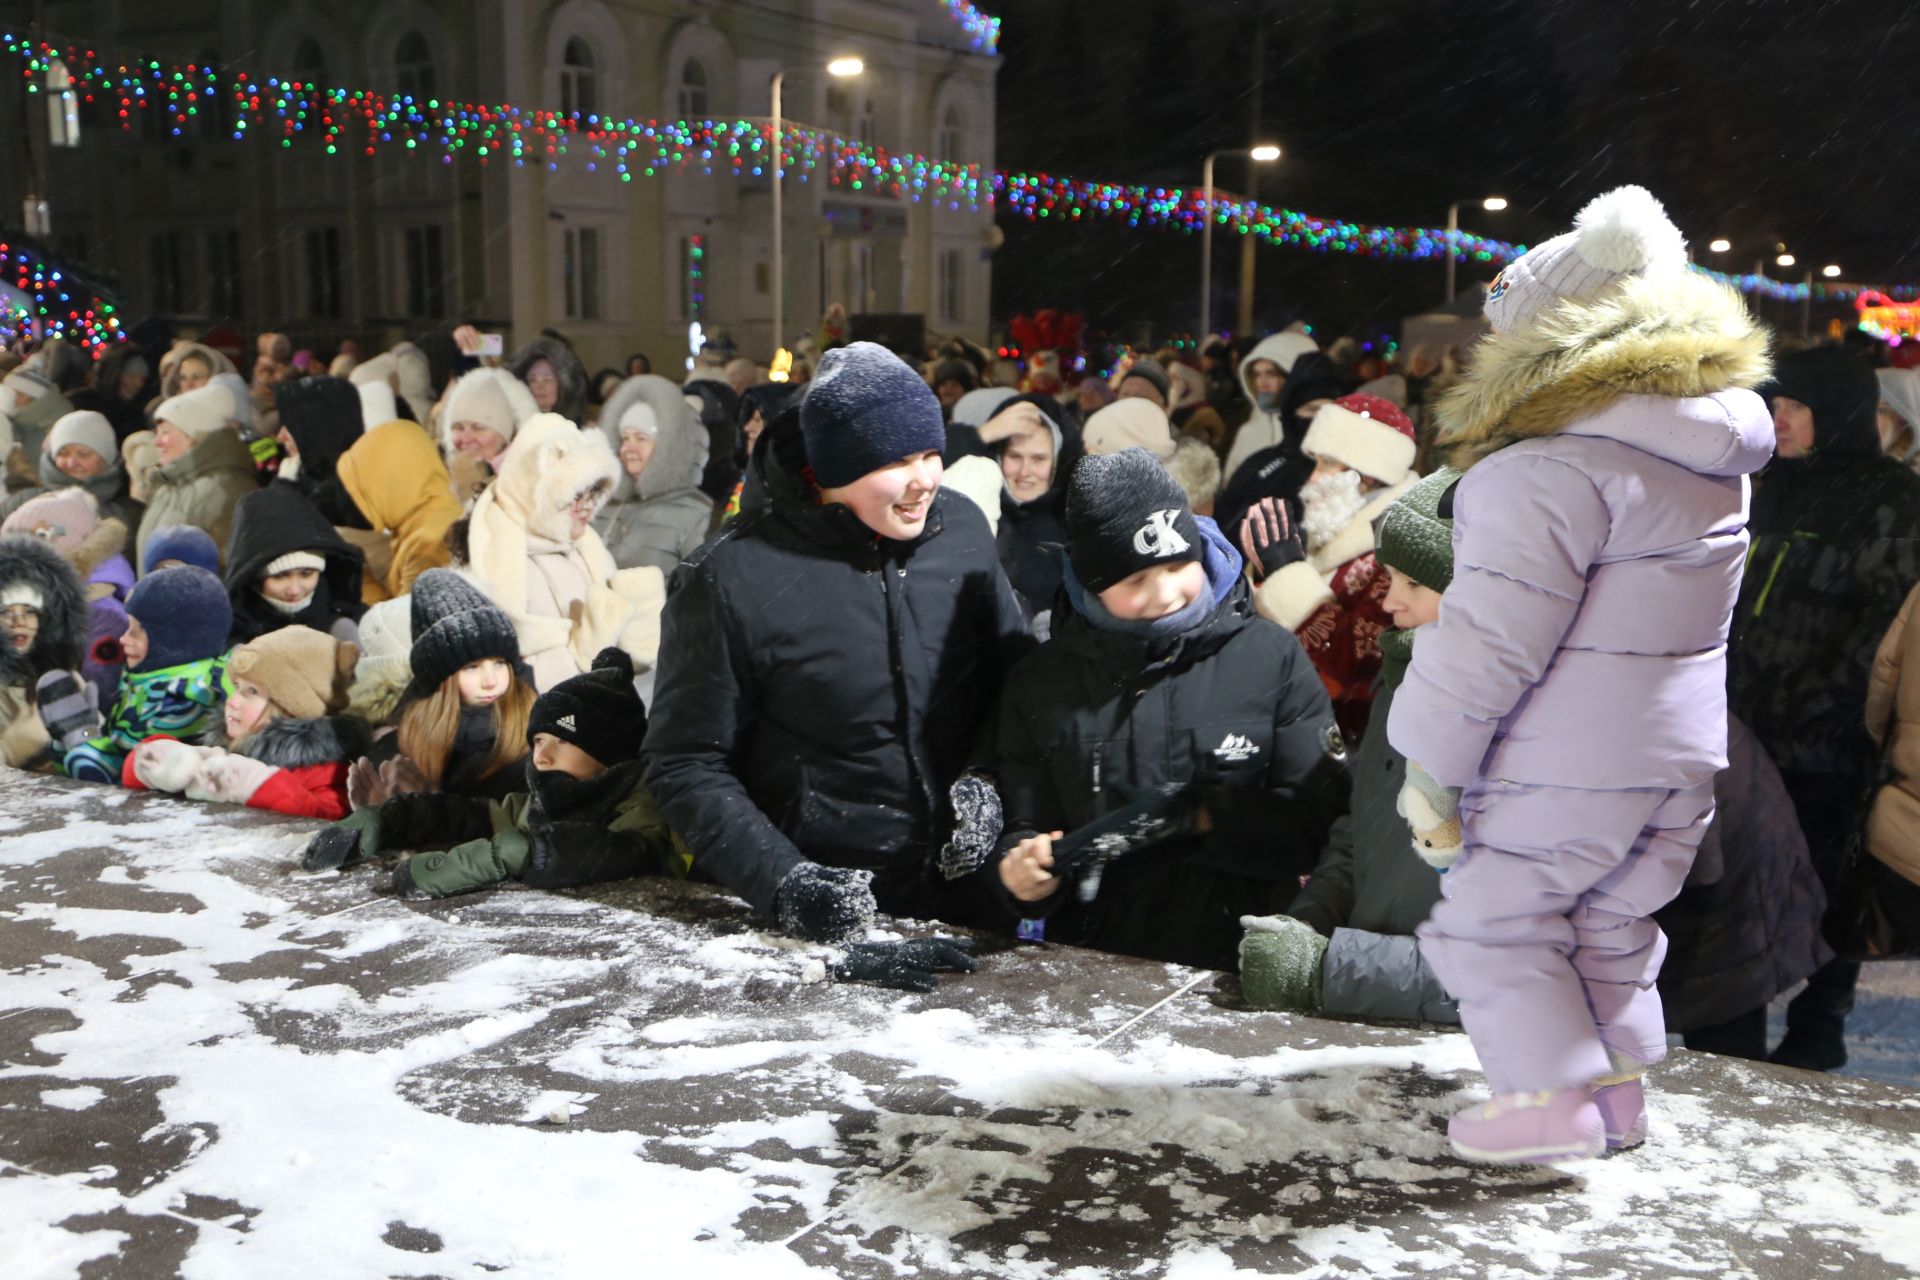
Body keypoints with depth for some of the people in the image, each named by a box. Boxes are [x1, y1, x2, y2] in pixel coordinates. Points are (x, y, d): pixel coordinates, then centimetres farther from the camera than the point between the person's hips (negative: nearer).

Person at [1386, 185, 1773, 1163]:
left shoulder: (1556, 463, -20)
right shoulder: (1714, 457, 10)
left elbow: (1494, 632, -22)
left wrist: (1431, 765, -13)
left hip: (1563, 767, -8)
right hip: (1680, 754, 8)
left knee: (1491, 924, 7)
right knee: (1611, 927, 21)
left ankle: (1549, 1100, 7)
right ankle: (1618, 1087, 29)